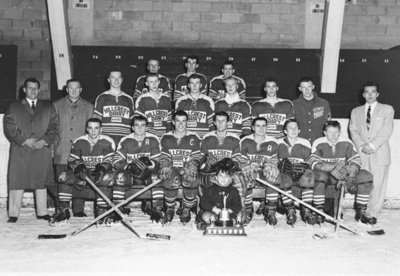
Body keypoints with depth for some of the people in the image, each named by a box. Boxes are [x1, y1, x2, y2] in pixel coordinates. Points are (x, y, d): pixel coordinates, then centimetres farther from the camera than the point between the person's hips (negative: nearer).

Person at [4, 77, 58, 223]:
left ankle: (42, 212, 13)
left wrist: (44, 141, -8)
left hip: (43, 150, 1)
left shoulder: (48, 107, 14)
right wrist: (25, 140, -10)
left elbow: (54, 127, 8)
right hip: (20, 151, -1)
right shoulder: (14, 107, 11)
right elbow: (9, 128, 2)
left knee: (41, 182, 6)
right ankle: (13, 214, 3)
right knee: (17, 182, -3)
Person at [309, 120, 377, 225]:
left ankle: (361, 212, -7)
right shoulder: (318, 144, -6)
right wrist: (334, 166, -31)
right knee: (319, 175, -37)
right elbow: (314, 163, -19)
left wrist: (351, 177, -25)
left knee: (366, 176, -17)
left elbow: (356, 161, -6)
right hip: (326, 176, -3)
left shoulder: (346, 143, 1)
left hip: (344, 174, 3)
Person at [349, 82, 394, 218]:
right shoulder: (356, 111, 18)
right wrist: (361, 146, -9)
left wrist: (372, 145, -13)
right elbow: (353, 131, 8)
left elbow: (387, 131, -2)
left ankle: (373, 213, 2)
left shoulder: (387, 109, 9)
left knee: (378, 183, -5)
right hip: (362, 153, 2)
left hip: (380, 152, -2)